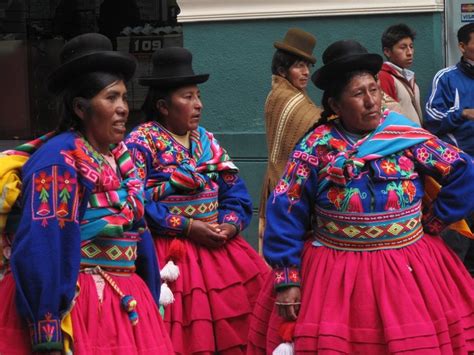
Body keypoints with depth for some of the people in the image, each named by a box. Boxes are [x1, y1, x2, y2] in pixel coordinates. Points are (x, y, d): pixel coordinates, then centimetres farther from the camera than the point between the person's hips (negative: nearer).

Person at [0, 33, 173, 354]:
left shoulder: (120, 158, 11)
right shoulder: (59, 160, -14)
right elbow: (41, 251, -21)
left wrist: (151, 302, 19)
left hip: (125, 304, 8)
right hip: (74, 307, -8)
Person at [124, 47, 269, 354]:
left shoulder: (207, 141, 14)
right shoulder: (141, 142, -5)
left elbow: (235, 193, 10)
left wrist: (230, 225, -10)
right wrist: (189, 227, -18)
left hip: (219, 246, 6)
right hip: (169, 251, -6)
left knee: (233, 324, 0)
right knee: (188, 330, -6)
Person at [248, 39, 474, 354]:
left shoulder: (409, 137, -2)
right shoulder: (316, 146, -5)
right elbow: (286, 211, -6)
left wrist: (431, 222, 1)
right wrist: (286, 278, -11)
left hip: (409, 271, 1)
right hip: (334, 273, -1)